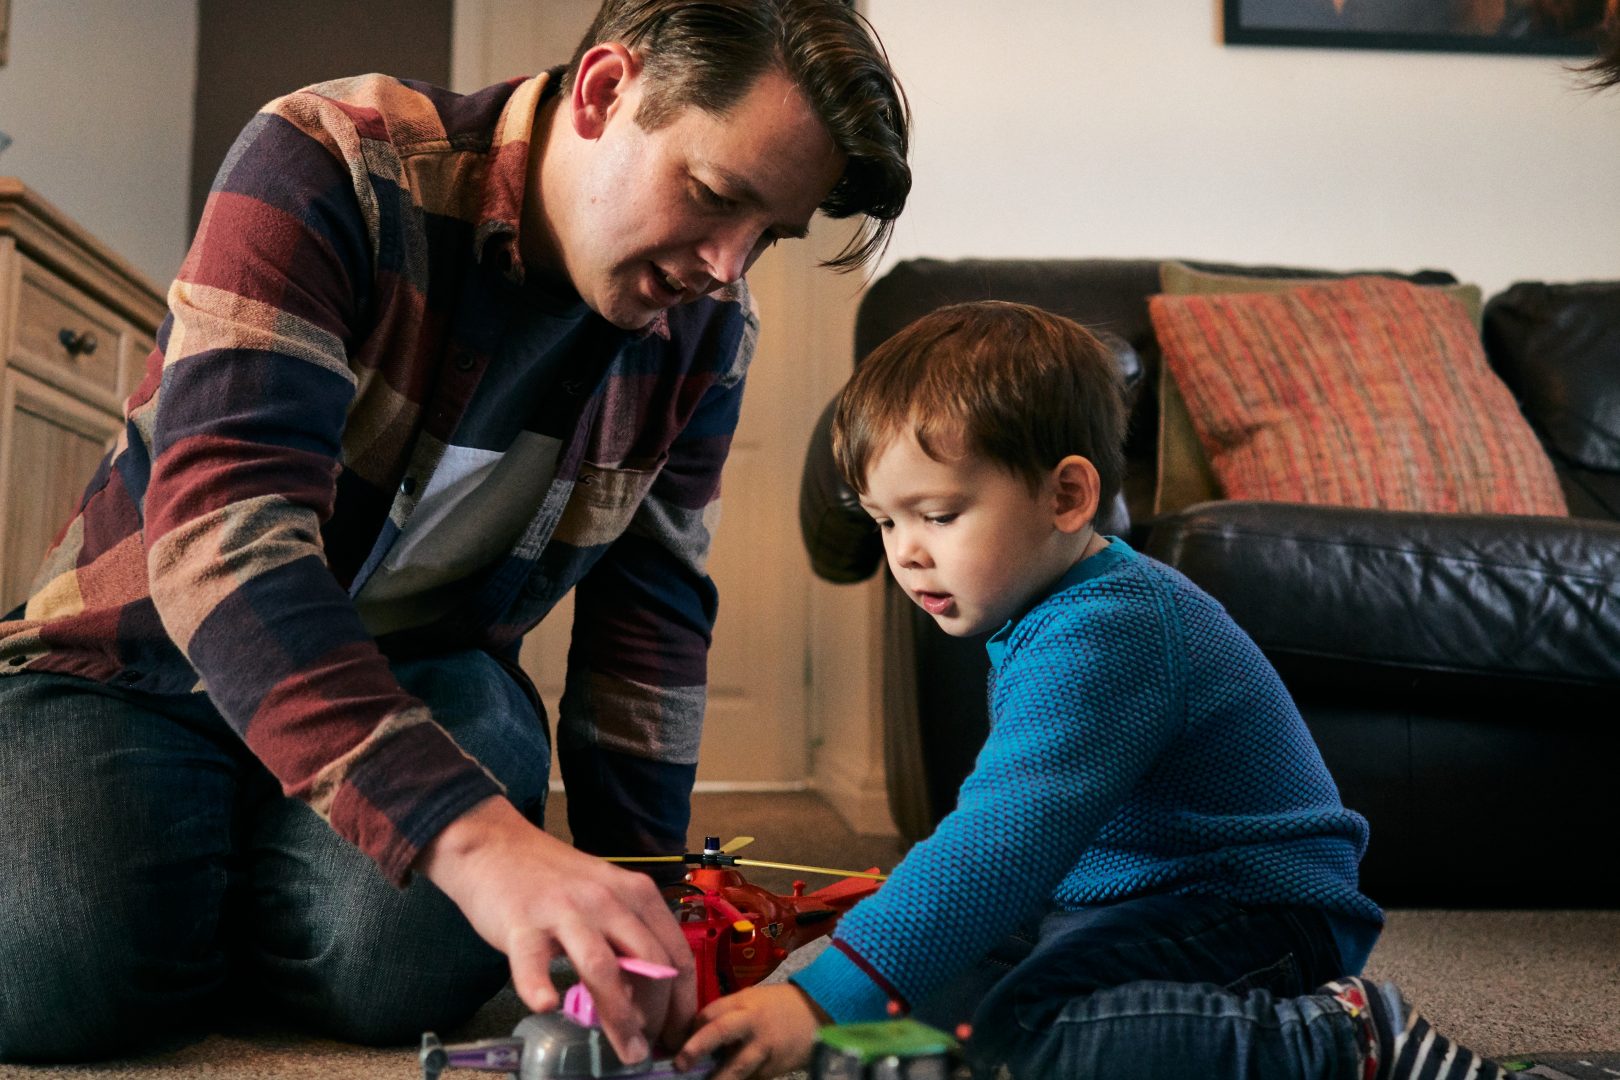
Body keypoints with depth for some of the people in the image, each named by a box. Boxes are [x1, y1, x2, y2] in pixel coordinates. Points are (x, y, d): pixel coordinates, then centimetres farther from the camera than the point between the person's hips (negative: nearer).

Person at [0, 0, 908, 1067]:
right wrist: (478, 835, -49)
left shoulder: (705, 330, -6)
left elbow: (649, 616, 2)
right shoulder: (328, 163, -23)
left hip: (426, 669, 3)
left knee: (409, 958, -29)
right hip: (142, 661, -2)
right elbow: (220, 527, -36)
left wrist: (634, 906, -4)